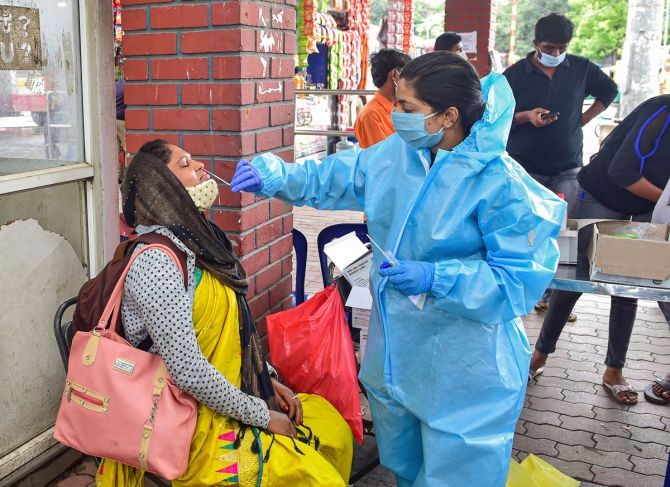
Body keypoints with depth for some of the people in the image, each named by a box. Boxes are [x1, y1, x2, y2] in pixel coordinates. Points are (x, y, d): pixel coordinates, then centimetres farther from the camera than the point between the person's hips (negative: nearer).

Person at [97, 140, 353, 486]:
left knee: (335, 429, 13)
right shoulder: (155, 260, -23)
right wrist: (261, 416, -16)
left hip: (230, 396, 9)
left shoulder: (193, 240, 5)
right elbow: (187, 369, -27)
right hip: (197, 424, -9)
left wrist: (264, 379, 7)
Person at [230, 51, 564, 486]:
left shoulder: (498, 182, -23)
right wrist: (277, 176, -6)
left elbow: (522, 277, -23)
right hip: (396, 349, 7)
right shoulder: (395, 153, -3)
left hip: (462, 370, -6)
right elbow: (334, 178, 9)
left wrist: (436, 279, -31)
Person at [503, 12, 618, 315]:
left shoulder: (581, 68, 4)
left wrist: (584, 119, 8)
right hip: (525, 168, -2)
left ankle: (550, 295, 9)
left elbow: (609, 91, 20)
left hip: (566, 168, 2)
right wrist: (526, 116, -18)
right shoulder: (515, 74, -4)